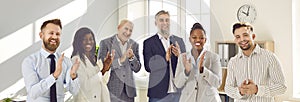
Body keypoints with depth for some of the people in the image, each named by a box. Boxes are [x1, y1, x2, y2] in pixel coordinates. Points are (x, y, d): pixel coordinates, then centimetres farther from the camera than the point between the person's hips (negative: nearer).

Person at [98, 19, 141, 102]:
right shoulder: (105, 43, -3)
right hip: (111, 89, -3)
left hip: (128, 90, 4)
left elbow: (137, 69, 6)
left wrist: (132, 57, -13)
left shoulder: (134, 45, 8)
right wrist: (120, 61, -21)